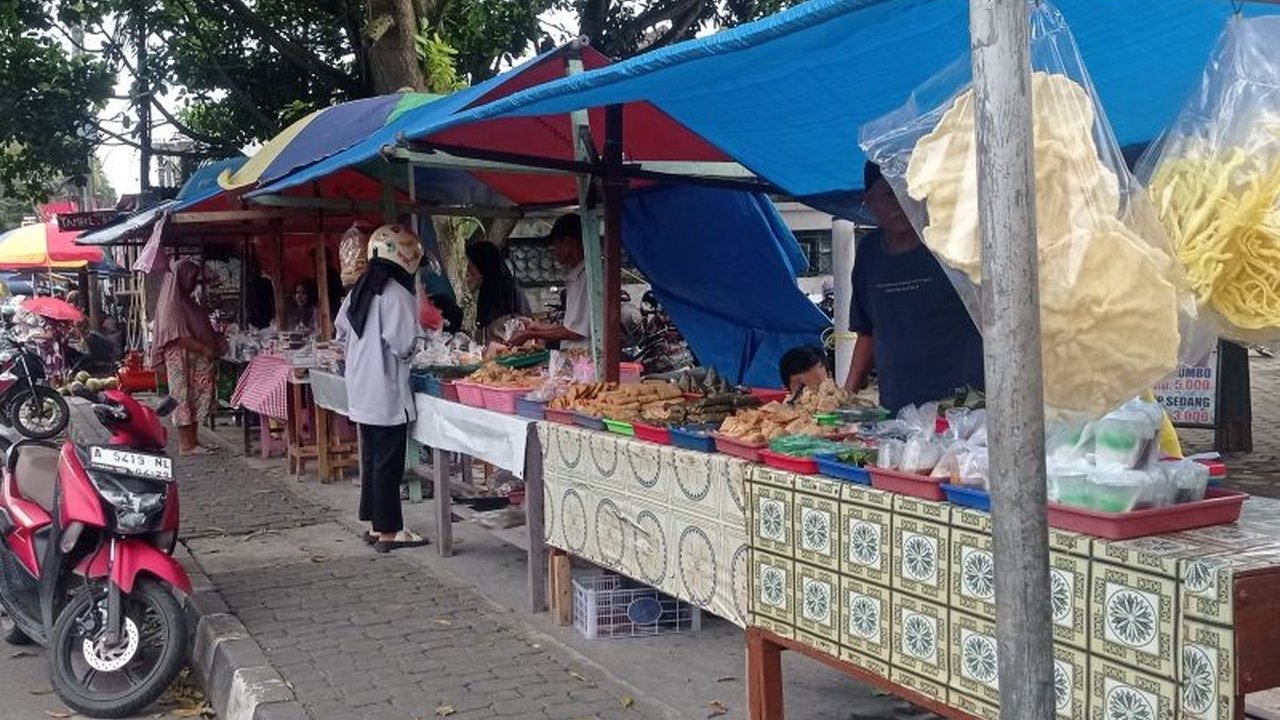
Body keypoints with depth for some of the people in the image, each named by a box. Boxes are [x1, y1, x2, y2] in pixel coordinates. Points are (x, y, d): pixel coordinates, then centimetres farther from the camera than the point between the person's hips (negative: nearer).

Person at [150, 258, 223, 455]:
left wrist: (216, 339, 7)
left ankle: (193, 441, 13)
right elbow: (180, 337, -21)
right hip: (182, 360, -9)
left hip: (197, 360, 9)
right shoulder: (172, 304, -13)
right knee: (184, 398, -5)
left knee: (197, 399, 9)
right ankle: (186, 444, -1)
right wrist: (205, 349, -20)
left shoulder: (187, 301, 16)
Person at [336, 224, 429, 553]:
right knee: (388, 462, -2)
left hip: (361, 390, 8)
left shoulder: (359, 289, 9)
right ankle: (389, 532, 4)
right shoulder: (396, 293, -16)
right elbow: (402, 344, -20)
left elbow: (341, 331, 16)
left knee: (371, 459, 13)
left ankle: (376, 525, 20)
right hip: (387, 391, -8)